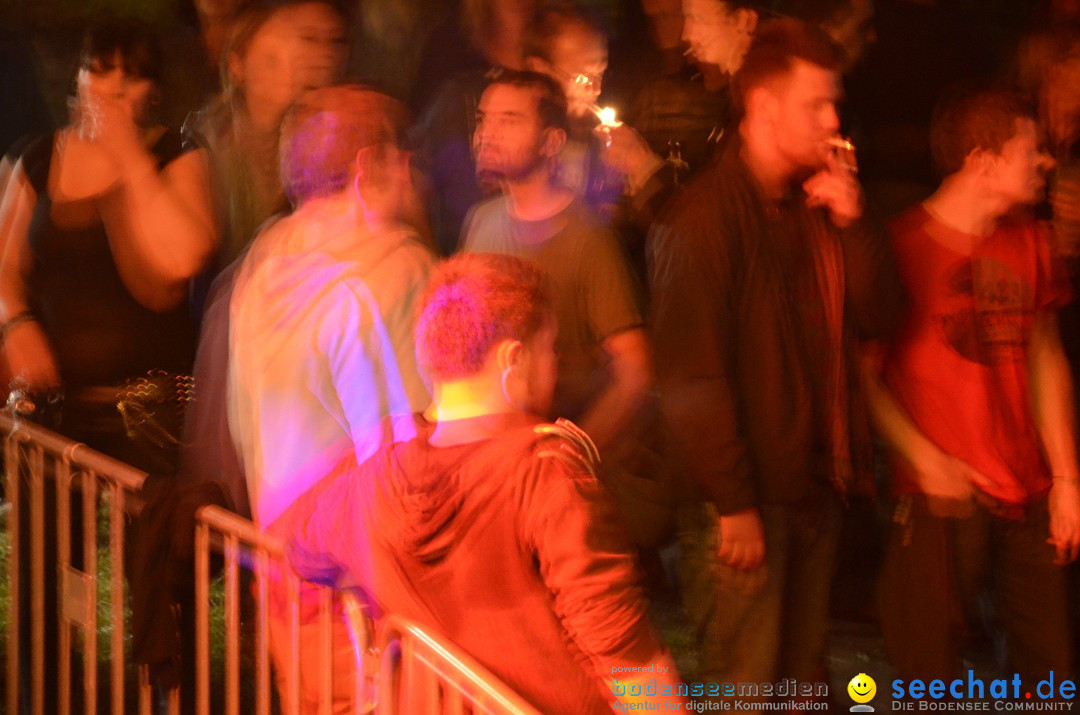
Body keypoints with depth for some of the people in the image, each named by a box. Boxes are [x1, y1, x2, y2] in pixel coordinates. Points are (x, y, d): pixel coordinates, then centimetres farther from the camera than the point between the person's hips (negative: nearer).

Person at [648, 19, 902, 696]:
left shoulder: (817, 207, 11)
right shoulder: (705, 214, -14)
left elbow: (878, 315, 8)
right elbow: (692, 373, -17)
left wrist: (853, 225, -8)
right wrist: (732, 502, -18)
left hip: (815, 487, 8)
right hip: (745, 498, -7)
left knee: (804, 676, 16)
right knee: (745, 684, -1)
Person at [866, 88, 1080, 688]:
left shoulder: (1030, 242, 10)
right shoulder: (903, 244, -7)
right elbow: (864, 373, -6)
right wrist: (924, 458, -14)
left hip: (1030, 496, 5)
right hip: (943, 501, -5)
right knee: (932, 674, 1)